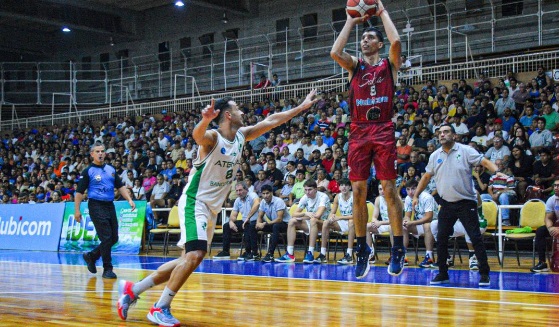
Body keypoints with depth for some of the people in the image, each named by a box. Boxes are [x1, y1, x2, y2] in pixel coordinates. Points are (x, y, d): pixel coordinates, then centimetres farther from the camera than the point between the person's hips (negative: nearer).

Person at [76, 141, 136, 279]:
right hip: (96, 206, -6)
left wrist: (129, 200, 4)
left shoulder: (111, 169, 14)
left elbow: (120, 186, 17)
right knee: (106, 238, -10)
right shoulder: (88, 171, -2)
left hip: (110, 206, 6)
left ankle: (91, 256, 28)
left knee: (114, 238, 8)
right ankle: (107, 269, -1)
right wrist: (77, 210, -10)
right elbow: (79, 192, -4)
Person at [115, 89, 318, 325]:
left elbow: (271, 121, 13)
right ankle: (160, 308, -14)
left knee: (188, 259, 10)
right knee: (195, 255, -23)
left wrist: (302, 107, 12)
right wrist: (205, 119, -62)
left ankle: (132, 290, 18)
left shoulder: (241, 136, 6)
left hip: (212, 208, 9)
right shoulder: (212, 137, -16)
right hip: (195, 202, -9)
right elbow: (197, 135, -40)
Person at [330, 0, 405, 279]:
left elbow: (395, 41, -13)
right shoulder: (354, 65, 14)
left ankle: (398, 248, 1)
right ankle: (362, 248, 11)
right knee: (358, 190, 1)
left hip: (383, 130, -3)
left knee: (389, 188, -5)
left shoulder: (389, 64, 7)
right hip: (359, 131, 3)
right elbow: (334, 52, -6)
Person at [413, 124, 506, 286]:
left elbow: (484, 161, -12)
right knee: (441, 239, 3)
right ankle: (442, 273, 14)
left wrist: (497, 171, -30)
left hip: (466, 203, -4)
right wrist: (416, 195, 15)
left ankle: (484, 274, 1)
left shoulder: (465, 151, -5)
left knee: (476, 238, -6)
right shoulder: (435, 156, 7)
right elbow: (426, 176, 17)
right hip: (446, 204, 4)